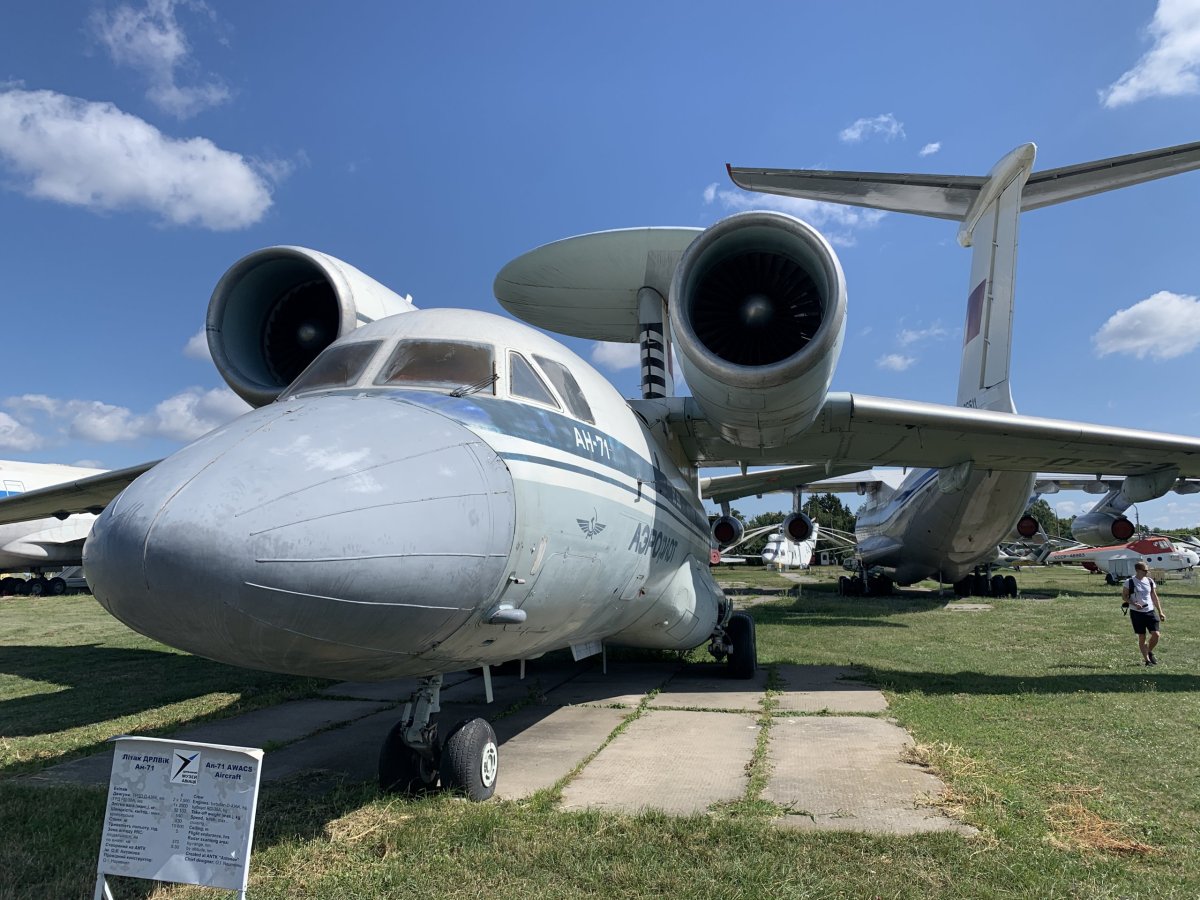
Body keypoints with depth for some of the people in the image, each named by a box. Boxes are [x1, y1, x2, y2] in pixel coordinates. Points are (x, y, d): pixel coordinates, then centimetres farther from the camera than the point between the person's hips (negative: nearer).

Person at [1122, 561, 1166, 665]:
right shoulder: (1129, 582, -7)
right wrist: (1134, 604, -19)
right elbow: (1124, 597, -3)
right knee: (1142, 637, 1)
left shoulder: (1150, 581, 6)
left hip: (1150, 611, 4)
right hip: (1136, 613, -4)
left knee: (1156, 634, -6)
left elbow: (1154, 597, 12)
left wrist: (1160, 612, 10)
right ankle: (1147, 659, 12)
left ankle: (1150, 652, 21)